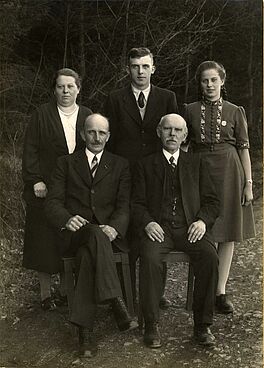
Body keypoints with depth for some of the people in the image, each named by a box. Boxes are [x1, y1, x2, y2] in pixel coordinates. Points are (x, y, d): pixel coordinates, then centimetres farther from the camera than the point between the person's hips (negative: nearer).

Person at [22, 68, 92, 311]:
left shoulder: (88, 116, 8)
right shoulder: (42, 115, 0)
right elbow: (30, 150, -2)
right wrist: (35, 180, -11)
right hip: (46, 188, -2)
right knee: (44, 241, 4)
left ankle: (65, 289, 21)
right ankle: (46, 293, 16)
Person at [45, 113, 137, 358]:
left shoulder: (120, 166, 17)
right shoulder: (66, 163, 16)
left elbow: (124, 205, 5)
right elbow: (53, 202, 5)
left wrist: (114, 227, -18)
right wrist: (67, 219, -18)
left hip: (108, 232, 0)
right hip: (76, 233, 0)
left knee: (87, 255, -34)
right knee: (95, 234, -36)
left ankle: (85, 330, -32)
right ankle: (117, 304, -39)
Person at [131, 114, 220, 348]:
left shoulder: (196, 163, 19)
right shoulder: (146, 165, 14)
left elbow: (212, 201, 14)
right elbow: (137, 203, 8)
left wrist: (203, 220, -6)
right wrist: (147, 223, -13)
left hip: (190, 226, 1)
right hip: (158, 226, -1)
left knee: (210, 256, -28)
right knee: (150, 258, -32)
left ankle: (202, 325, -15)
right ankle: (152, 325, -16)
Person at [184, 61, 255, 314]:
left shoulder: (235, 112, 5)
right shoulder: (191, 111, 7)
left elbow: (244, 148, 3)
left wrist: (248, 183, -2)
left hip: (229, 172, 0)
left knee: (227, 235, 2)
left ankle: (221, 291, 10)